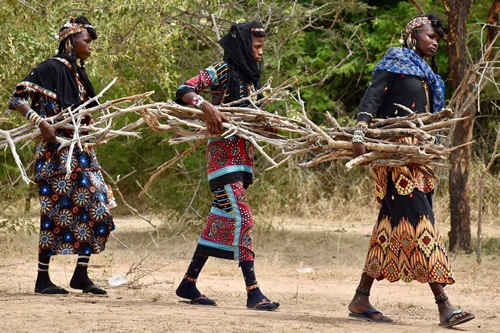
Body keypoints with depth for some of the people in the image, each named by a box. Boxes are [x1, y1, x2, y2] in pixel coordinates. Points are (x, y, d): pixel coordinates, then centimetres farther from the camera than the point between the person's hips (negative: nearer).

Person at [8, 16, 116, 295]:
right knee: (57, 212, -5)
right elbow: (17, 99, -16)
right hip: (57, 153, -9)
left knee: (97, 211, 4)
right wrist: (40, 122, -27)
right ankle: (43, 278, 3)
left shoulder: (78, 73, 15)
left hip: (80, 152, 9)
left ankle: (81, 275, 10)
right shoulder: (51, 68, -10)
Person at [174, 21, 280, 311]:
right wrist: (207, 106, -34)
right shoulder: (223, 71, -7)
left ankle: (189, 283, 18)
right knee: (241, 218, -13)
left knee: (222, 220, 10)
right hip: (224, 153, -9)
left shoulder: (251, 77, 16)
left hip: (244, 155, 9)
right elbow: (185, 91, -16)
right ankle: (253, 292, -17)